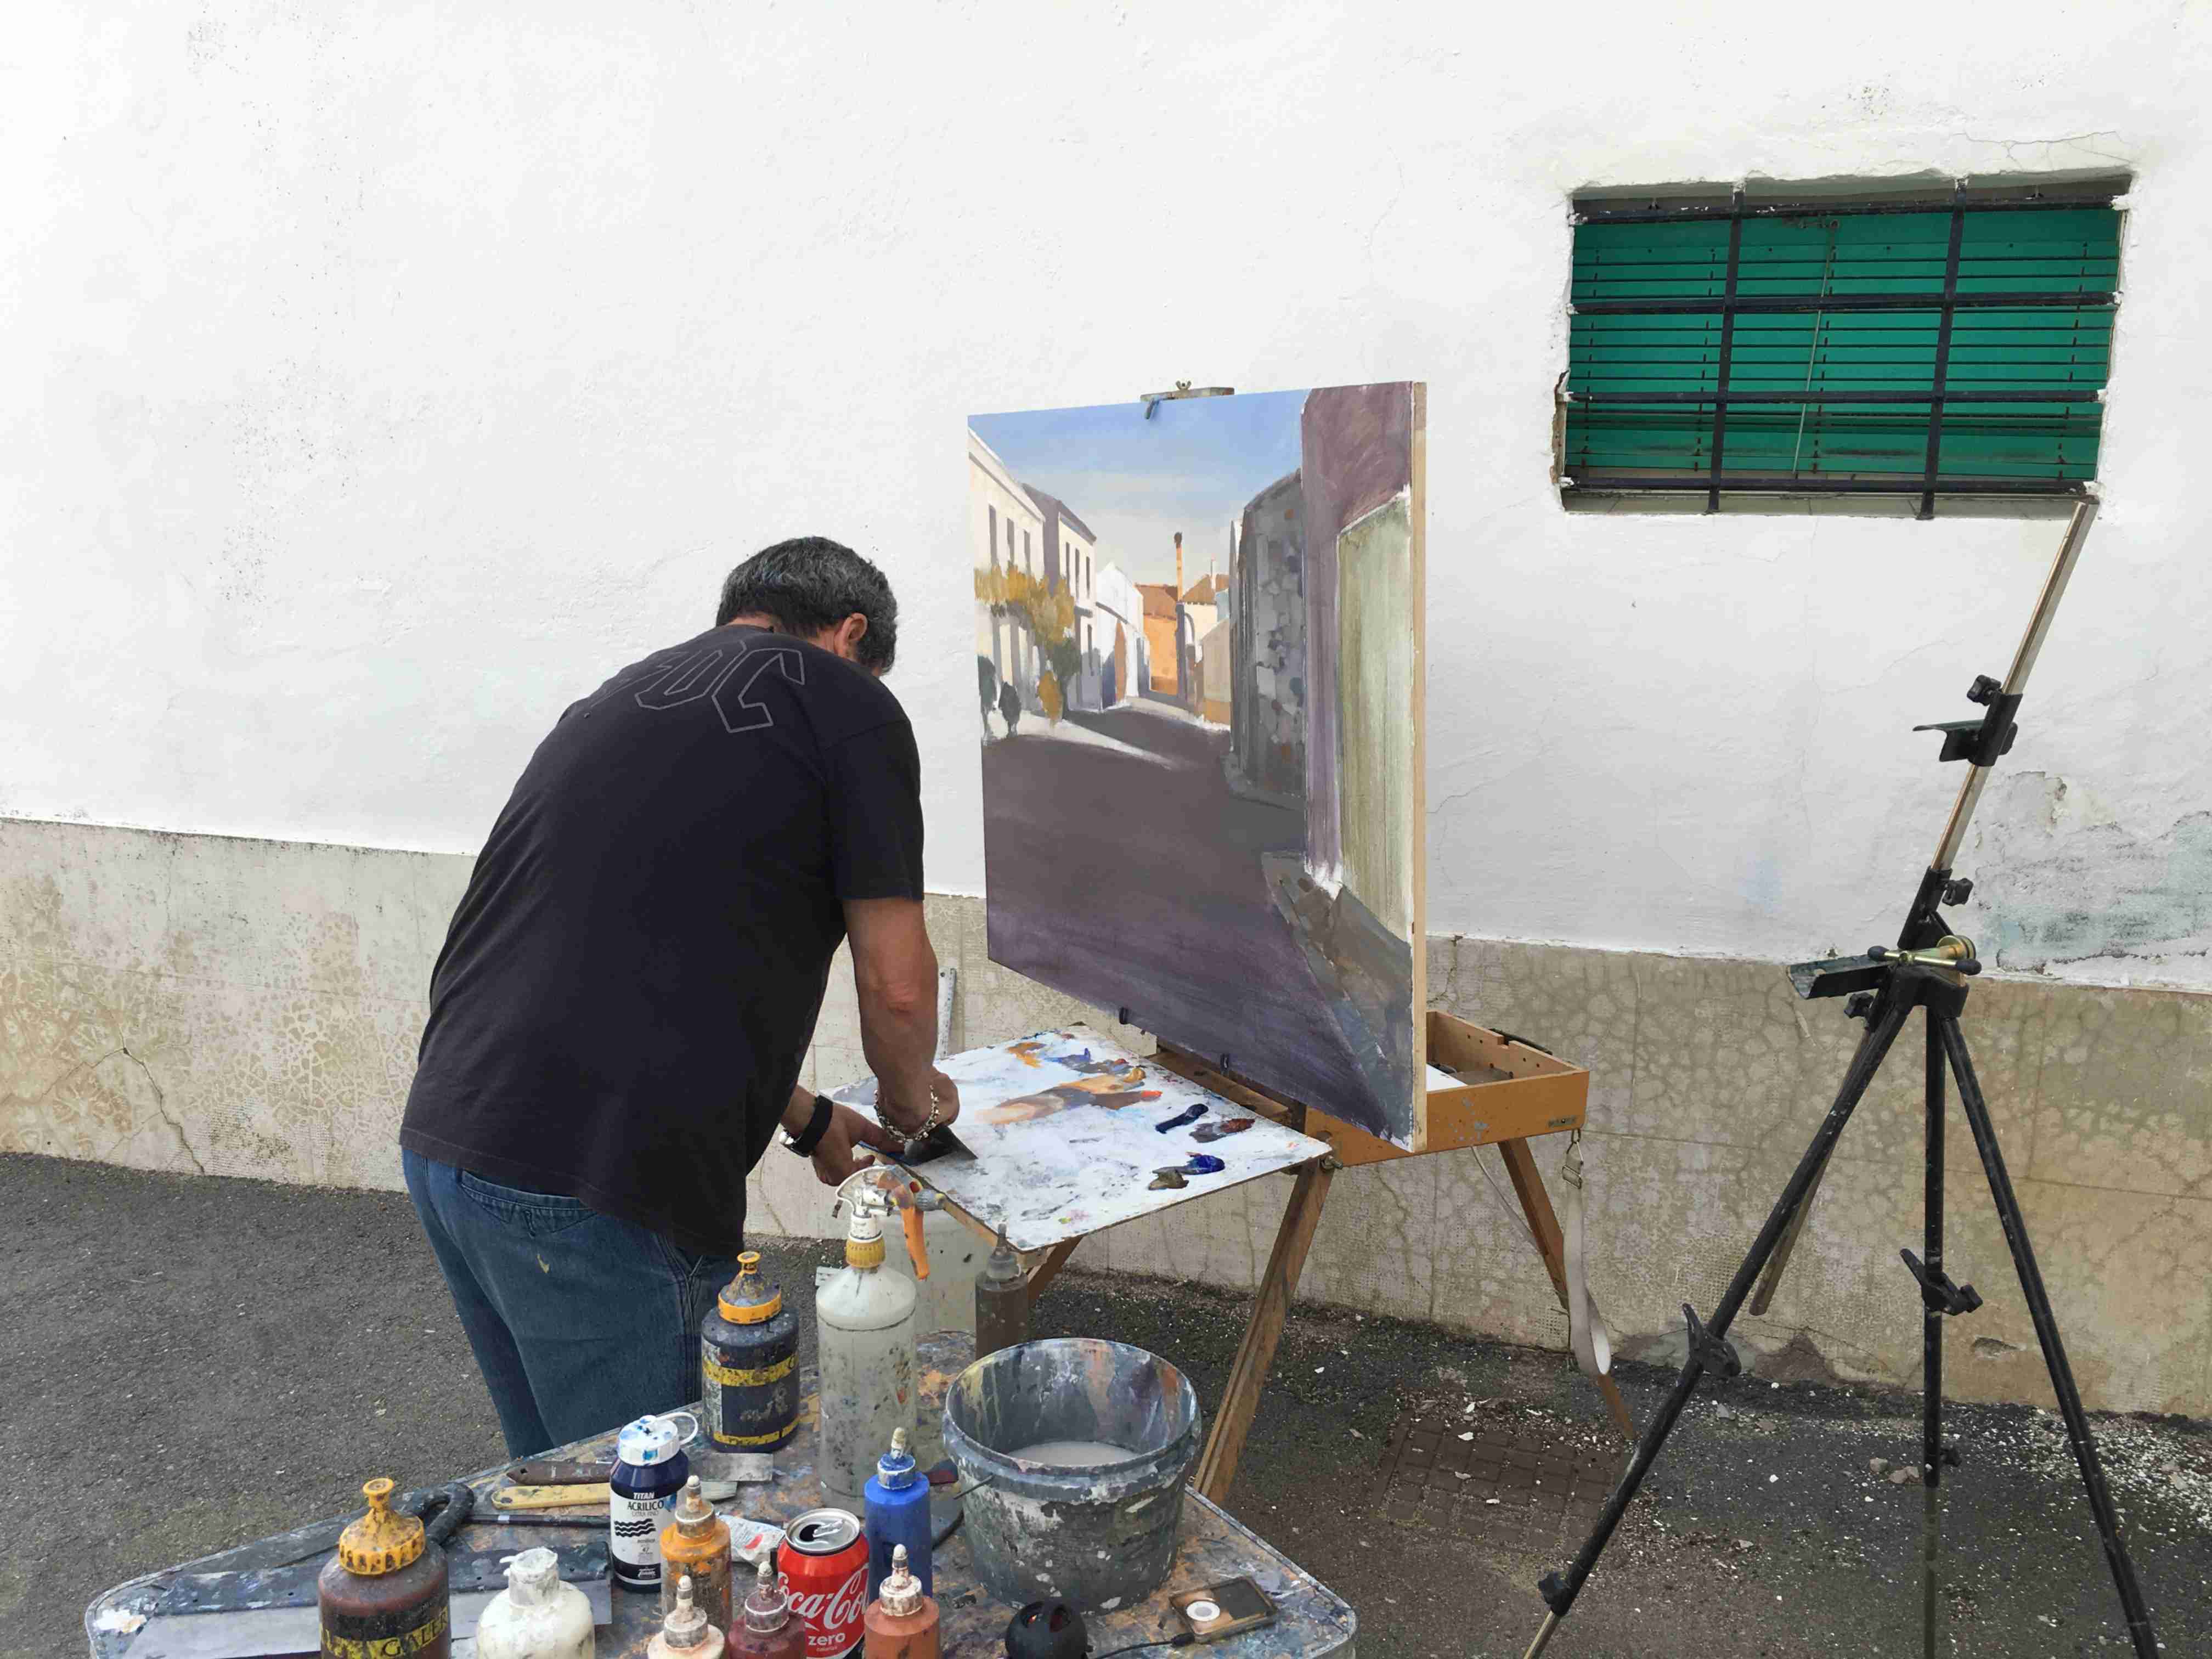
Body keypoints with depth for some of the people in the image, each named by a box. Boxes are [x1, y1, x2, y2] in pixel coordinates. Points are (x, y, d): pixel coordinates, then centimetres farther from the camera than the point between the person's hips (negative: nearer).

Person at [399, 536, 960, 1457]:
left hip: (443, 1141, 8)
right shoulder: (846, 704, 0)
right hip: (600, 1198, -8)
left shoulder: (617, 698, 21)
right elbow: (895, 987, -3)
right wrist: (911, 1105, 19)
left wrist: (807, 1118, 35)